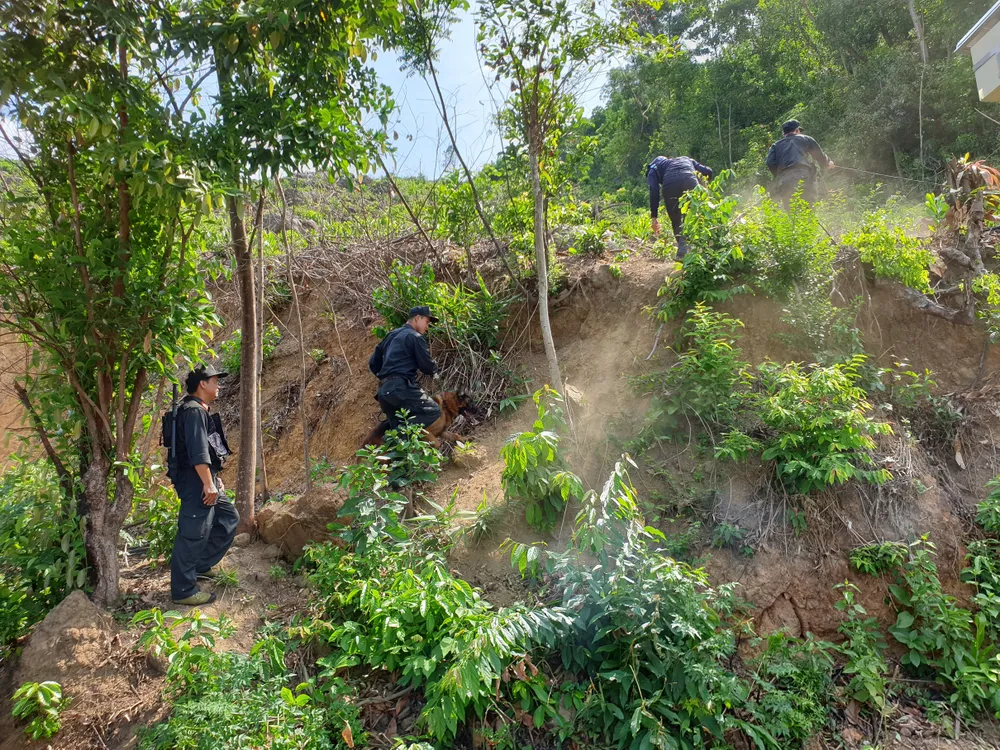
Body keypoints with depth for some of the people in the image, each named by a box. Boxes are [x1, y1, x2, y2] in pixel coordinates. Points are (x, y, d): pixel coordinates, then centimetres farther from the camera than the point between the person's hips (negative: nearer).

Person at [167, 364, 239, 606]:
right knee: (193, 534, -6)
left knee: (229, 518, 19)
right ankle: (183, 590, 2)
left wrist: (215, 479, 25)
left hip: (204, 479, 11)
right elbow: (198, 452, -23)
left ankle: (202, 564, 27)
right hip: (195, 481, -11)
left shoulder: (200, 411, 18)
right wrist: (208, 484, -24)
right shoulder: (194, 410, -15)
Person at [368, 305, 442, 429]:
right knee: (434, 411, -8)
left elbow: (373, 363, 26)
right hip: (401, 388, -9)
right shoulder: (415, 336, -1)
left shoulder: (391, 335, 25)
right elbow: (427, 367, -1)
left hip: (384, 391, 9)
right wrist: (434, 368, 21)